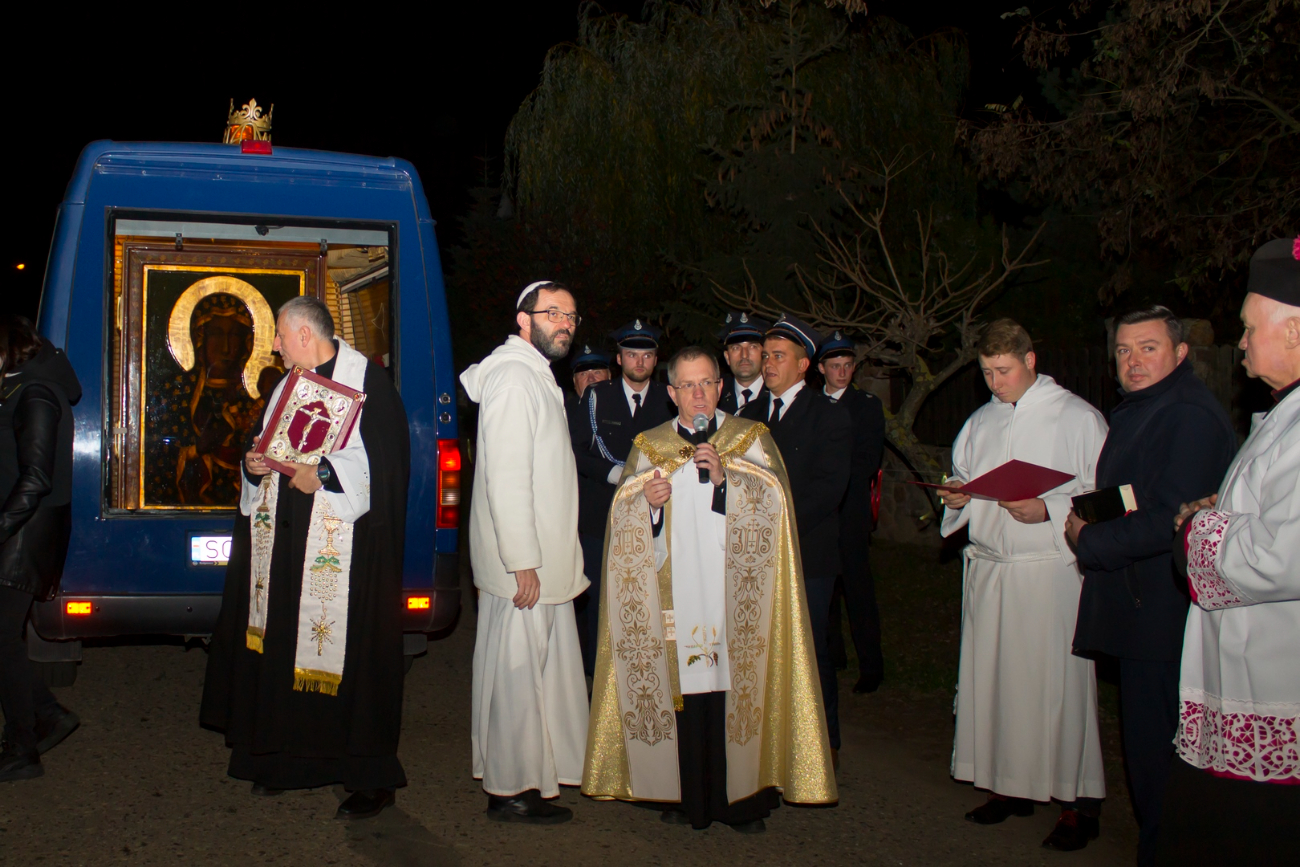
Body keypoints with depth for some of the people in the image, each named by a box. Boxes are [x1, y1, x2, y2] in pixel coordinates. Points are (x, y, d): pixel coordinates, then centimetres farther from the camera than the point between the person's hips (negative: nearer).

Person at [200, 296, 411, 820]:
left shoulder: (367, 381, -7)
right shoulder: (288, 385, 17)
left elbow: (384, 462, -15)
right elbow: (268, 444, 26)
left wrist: (322, 476, -19)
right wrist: (255, 460, 4)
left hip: (346, 549, -8)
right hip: (287, 543, 8)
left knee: (352, 654, -6)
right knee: (284, 651, 9)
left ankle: (372, 778, 2)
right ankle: (287, 757, 22)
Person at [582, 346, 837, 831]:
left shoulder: (750, 440, 10)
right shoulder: (649, 447, 14)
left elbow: (773, 499, -2)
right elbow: (624, 518, 10)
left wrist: (725, 477, -16)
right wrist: (647, 499, -12)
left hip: (733, 595, -1)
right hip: (675, 595, 1)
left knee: (734, 690, -4)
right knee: (683, 692, -2)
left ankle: (743, 795, 7)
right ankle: (687, 794, 10)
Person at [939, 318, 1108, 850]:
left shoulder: (1078, 418, -2)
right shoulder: (980, 423, 17)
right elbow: (962, 481, 24)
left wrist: (1047, 511, -20)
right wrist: (957, 495, 1)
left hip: (1052, 571, -6)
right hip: (988, 568, 6)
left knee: (1058, 681, -4)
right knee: (991, 675, 7)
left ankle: (1079, 801, 6)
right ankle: (1010, 786, 21)